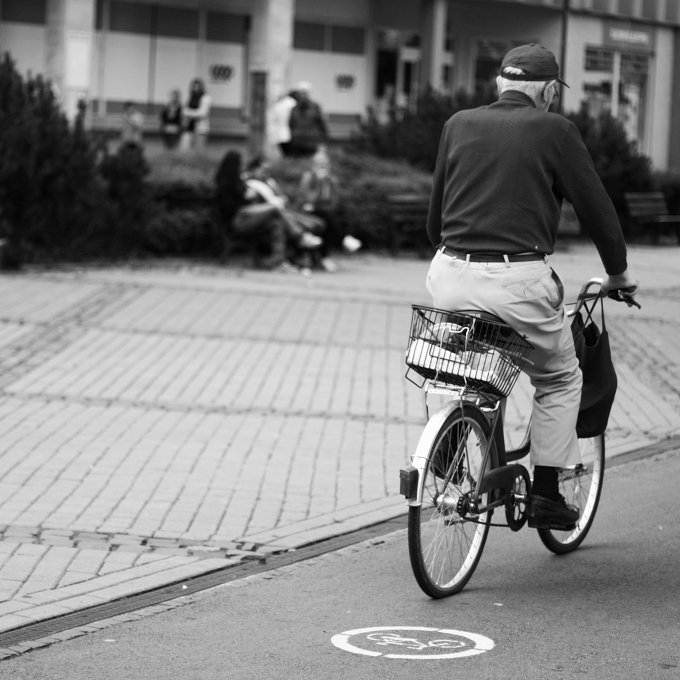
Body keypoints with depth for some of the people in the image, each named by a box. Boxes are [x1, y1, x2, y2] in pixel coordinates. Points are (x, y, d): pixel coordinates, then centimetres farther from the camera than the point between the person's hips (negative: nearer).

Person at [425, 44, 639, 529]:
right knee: (560, 380, 19)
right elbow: (594, 204, 5)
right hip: (518, 281, -4)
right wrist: (619, 272, 19)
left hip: (451, 277, 4)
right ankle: (545, 493, 15)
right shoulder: (554, 130, 1)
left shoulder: (459, 125, 12)